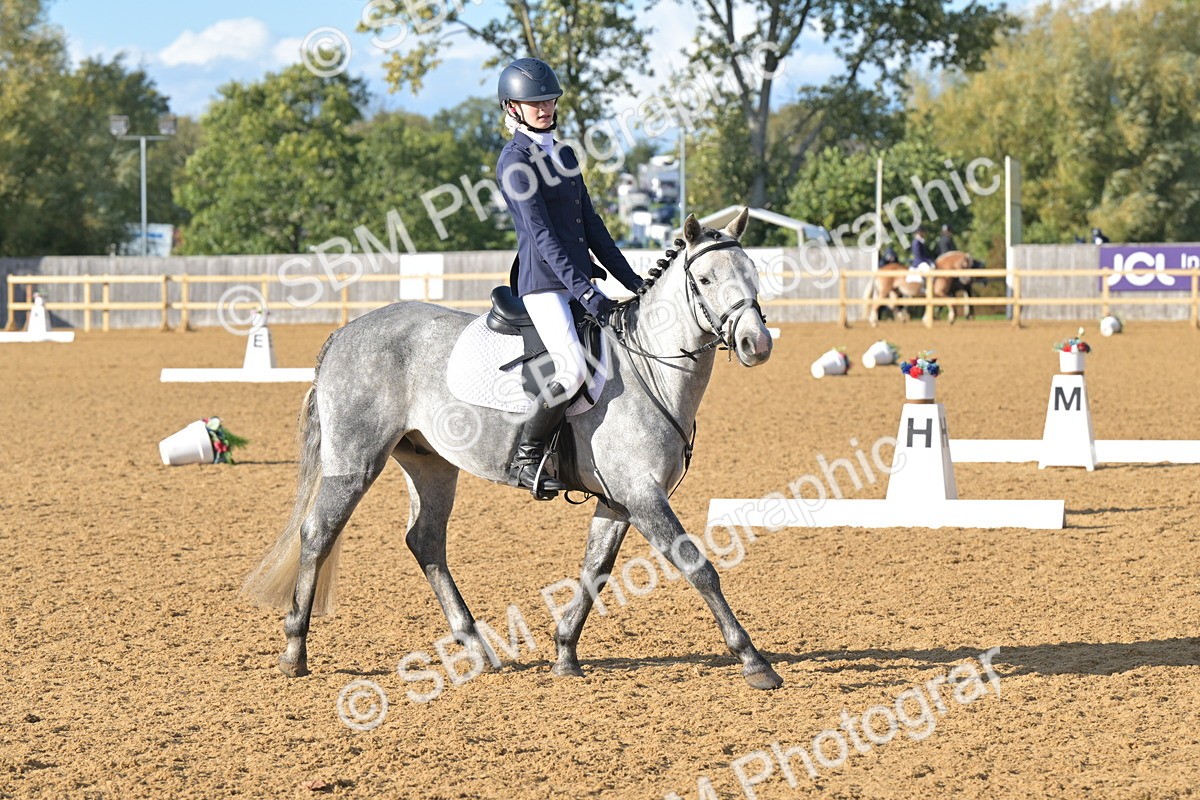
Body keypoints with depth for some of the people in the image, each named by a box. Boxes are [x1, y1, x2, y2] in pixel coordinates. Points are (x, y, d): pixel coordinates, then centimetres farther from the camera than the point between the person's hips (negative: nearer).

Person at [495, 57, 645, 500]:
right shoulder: (515, 160, -9)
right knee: (573, 369, -26)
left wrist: (631, 280, 14)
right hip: (543, 284, -9)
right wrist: (585, 292, -24)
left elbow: (591, 226, 20)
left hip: (580, 282, 9)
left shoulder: (564, 155, 17)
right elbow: (541, 234, -17)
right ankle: (525, 459, -12)